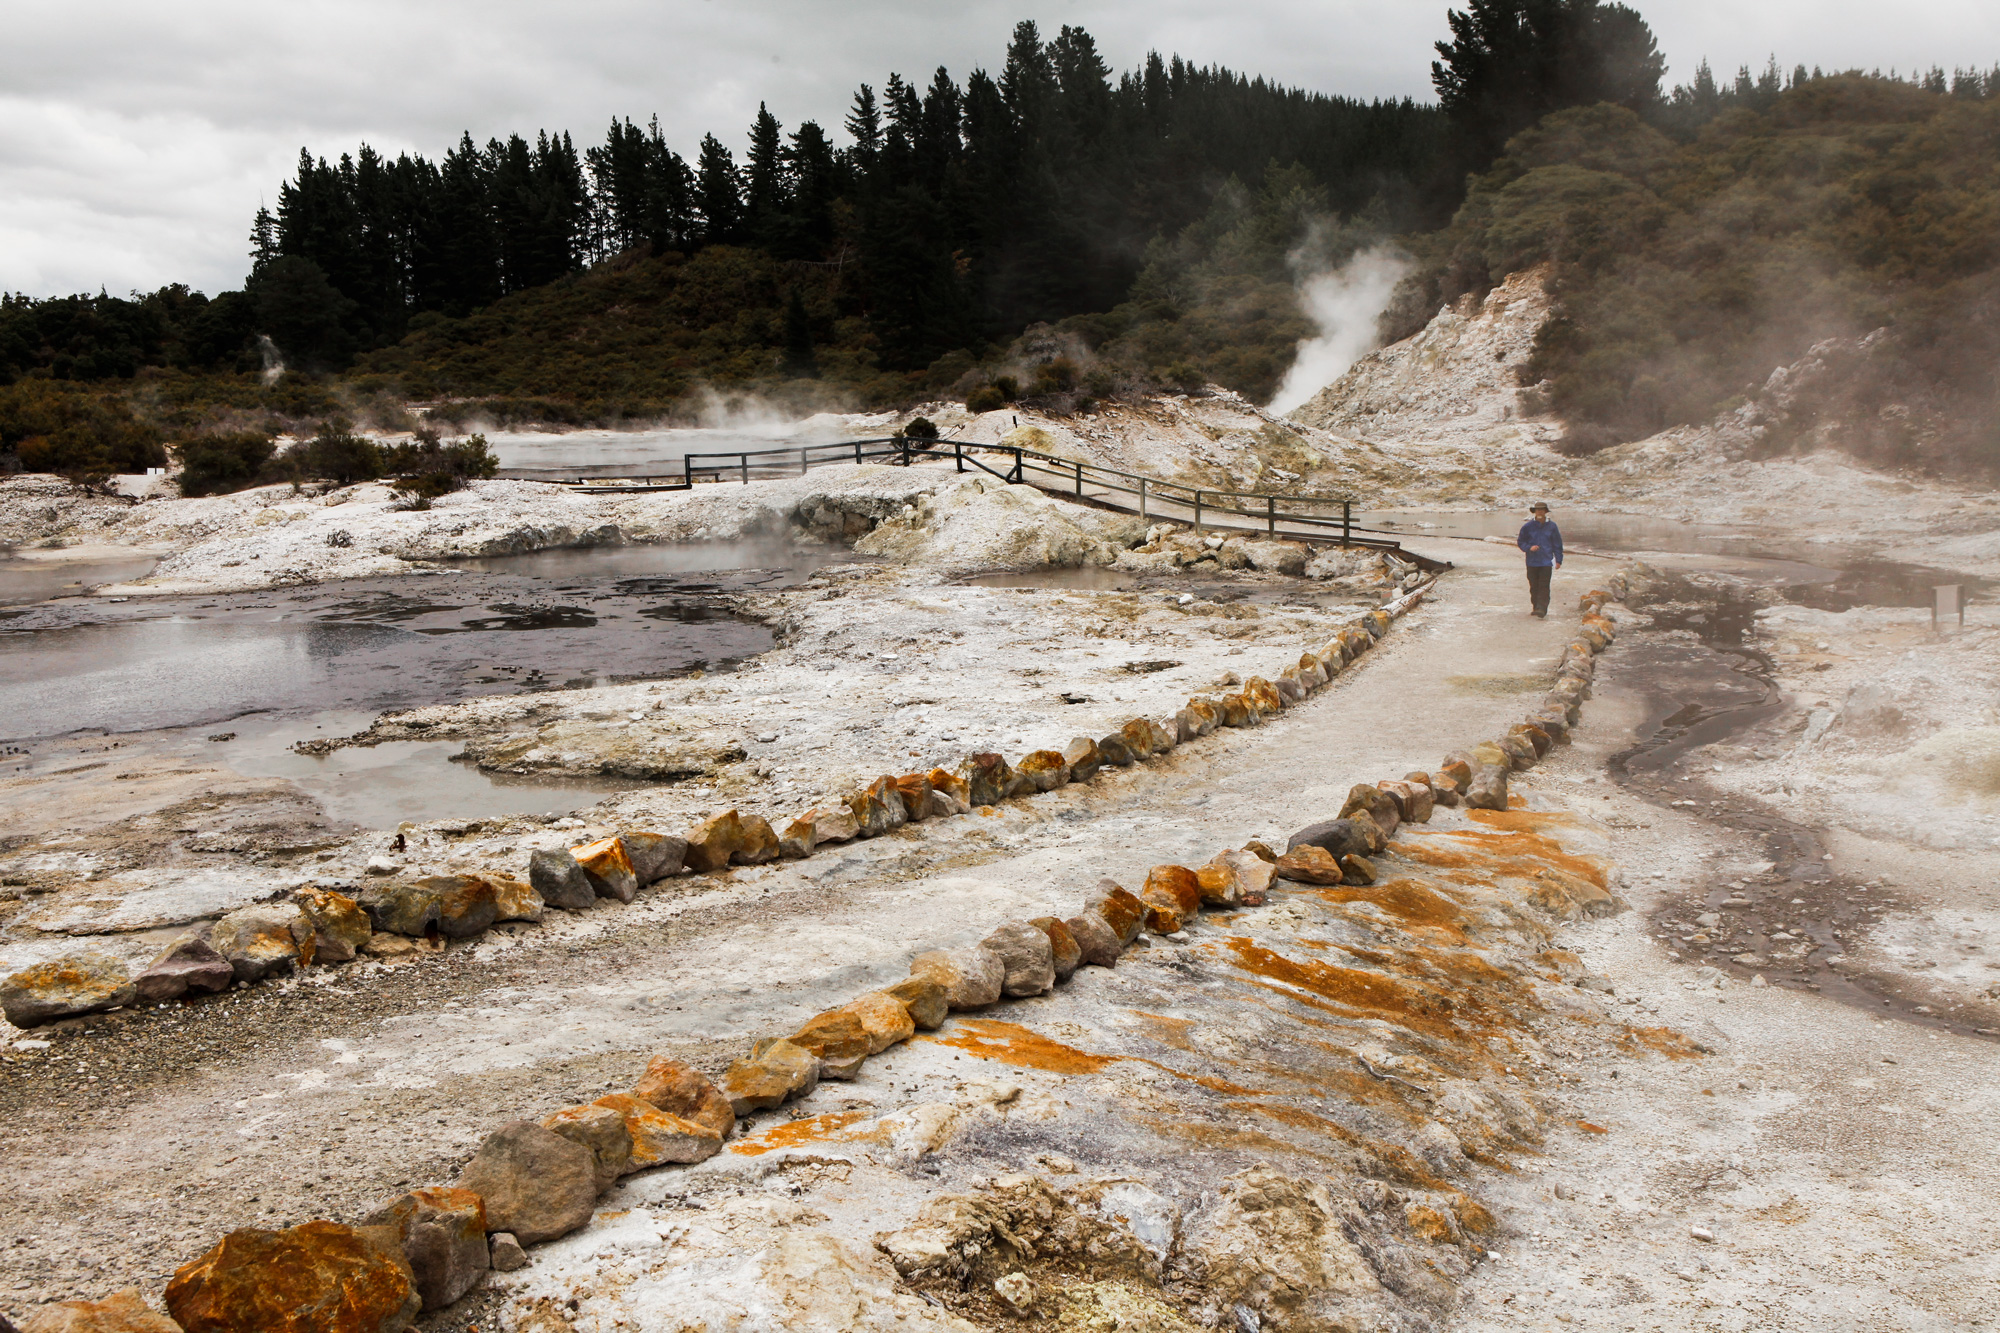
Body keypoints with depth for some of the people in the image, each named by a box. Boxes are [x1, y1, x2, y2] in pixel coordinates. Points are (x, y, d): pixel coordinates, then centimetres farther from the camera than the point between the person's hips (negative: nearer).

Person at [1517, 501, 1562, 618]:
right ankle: (1536, 607, 19)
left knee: (1544, 587, -10)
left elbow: (1557, 545, 11)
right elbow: (1520, 542, 10)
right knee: (1534, 587, 6)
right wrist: (1529, 547, -10)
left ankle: (1541, 610, -14)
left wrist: (1558, 560, 8)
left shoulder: (1551, 527, 4)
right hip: (1532, 562, 1)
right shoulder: (1527, 526, 3)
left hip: (1546, 562, -1)